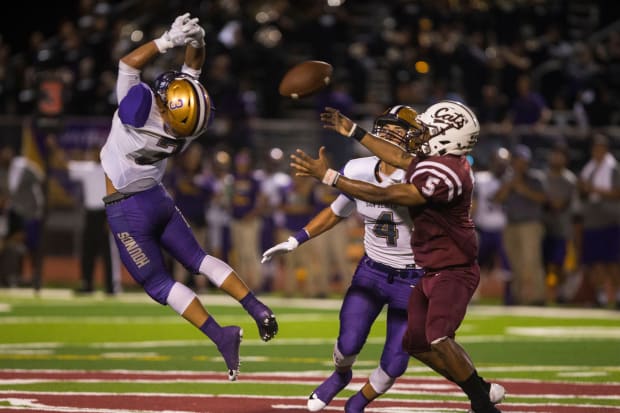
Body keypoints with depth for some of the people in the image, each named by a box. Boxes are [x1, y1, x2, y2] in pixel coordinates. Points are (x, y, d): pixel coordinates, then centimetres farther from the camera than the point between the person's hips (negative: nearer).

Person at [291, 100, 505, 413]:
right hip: (430, 271, 11)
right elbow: (401, 158, 22)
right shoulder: (442, 160, 2)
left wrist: (328, 176, -27)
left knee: (438, 337, -28)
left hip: (453, 272, -11)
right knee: (415, 343, 12)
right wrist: (353, 132, 27)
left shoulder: (445, 173, -27)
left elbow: (385, 196, -29)